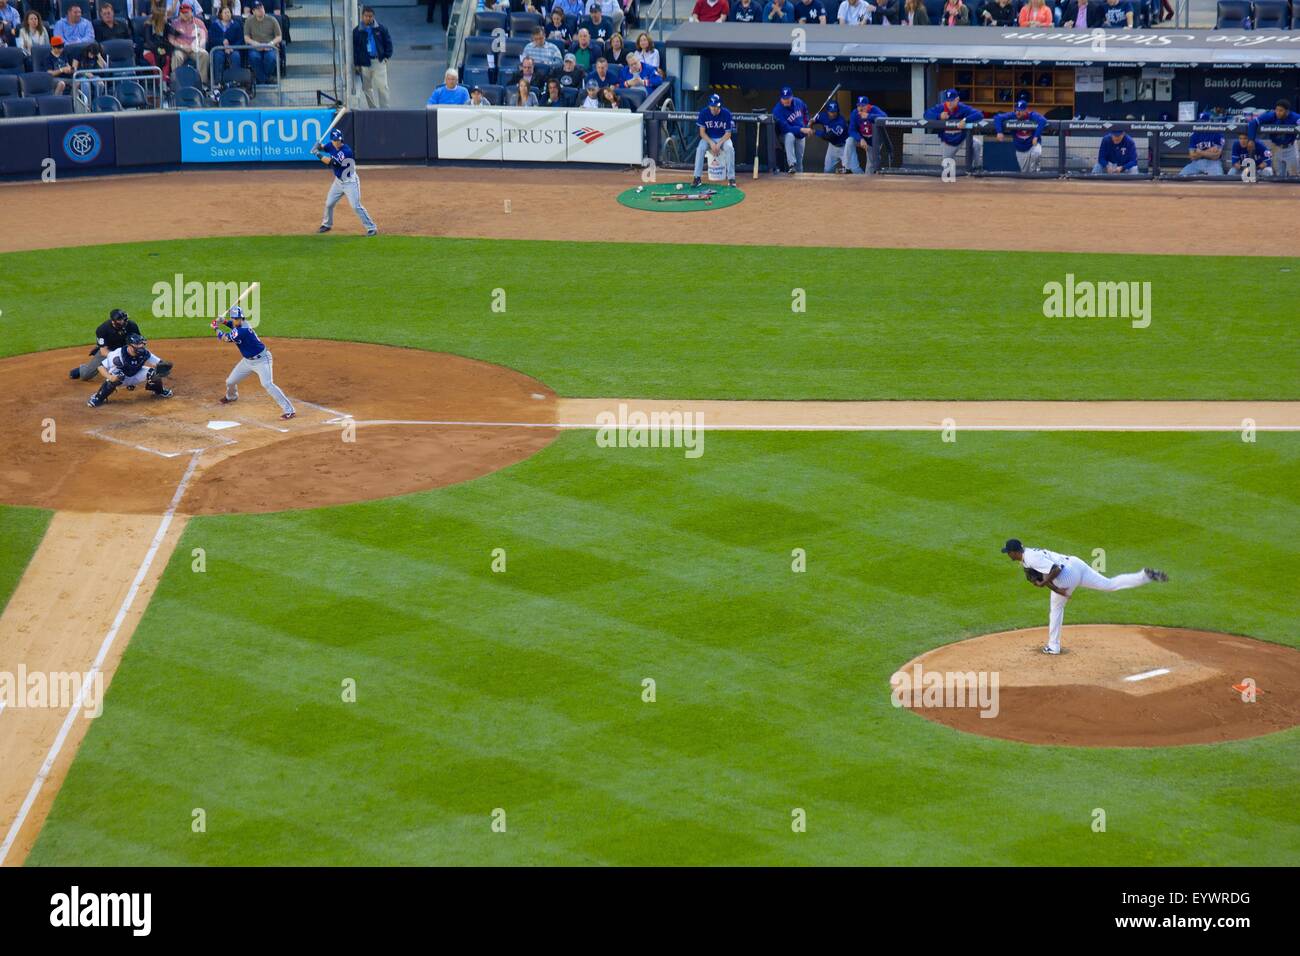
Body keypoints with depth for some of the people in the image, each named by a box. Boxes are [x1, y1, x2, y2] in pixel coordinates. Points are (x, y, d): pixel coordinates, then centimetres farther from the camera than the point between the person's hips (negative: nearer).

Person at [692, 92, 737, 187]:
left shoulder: (726, 113, -16)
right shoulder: (704, 113, -14)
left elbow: (728, 133, -11)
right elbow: (702, 132, -10)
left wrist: (719, 144, -26)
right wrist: (711, 143, -25)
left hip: (723, 138, -1)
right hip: (708, 138, 1)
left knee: (730, 148, -31)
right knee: (700, 148, -30)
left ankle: (731, 178, -23)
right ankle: (697, 178, -23)